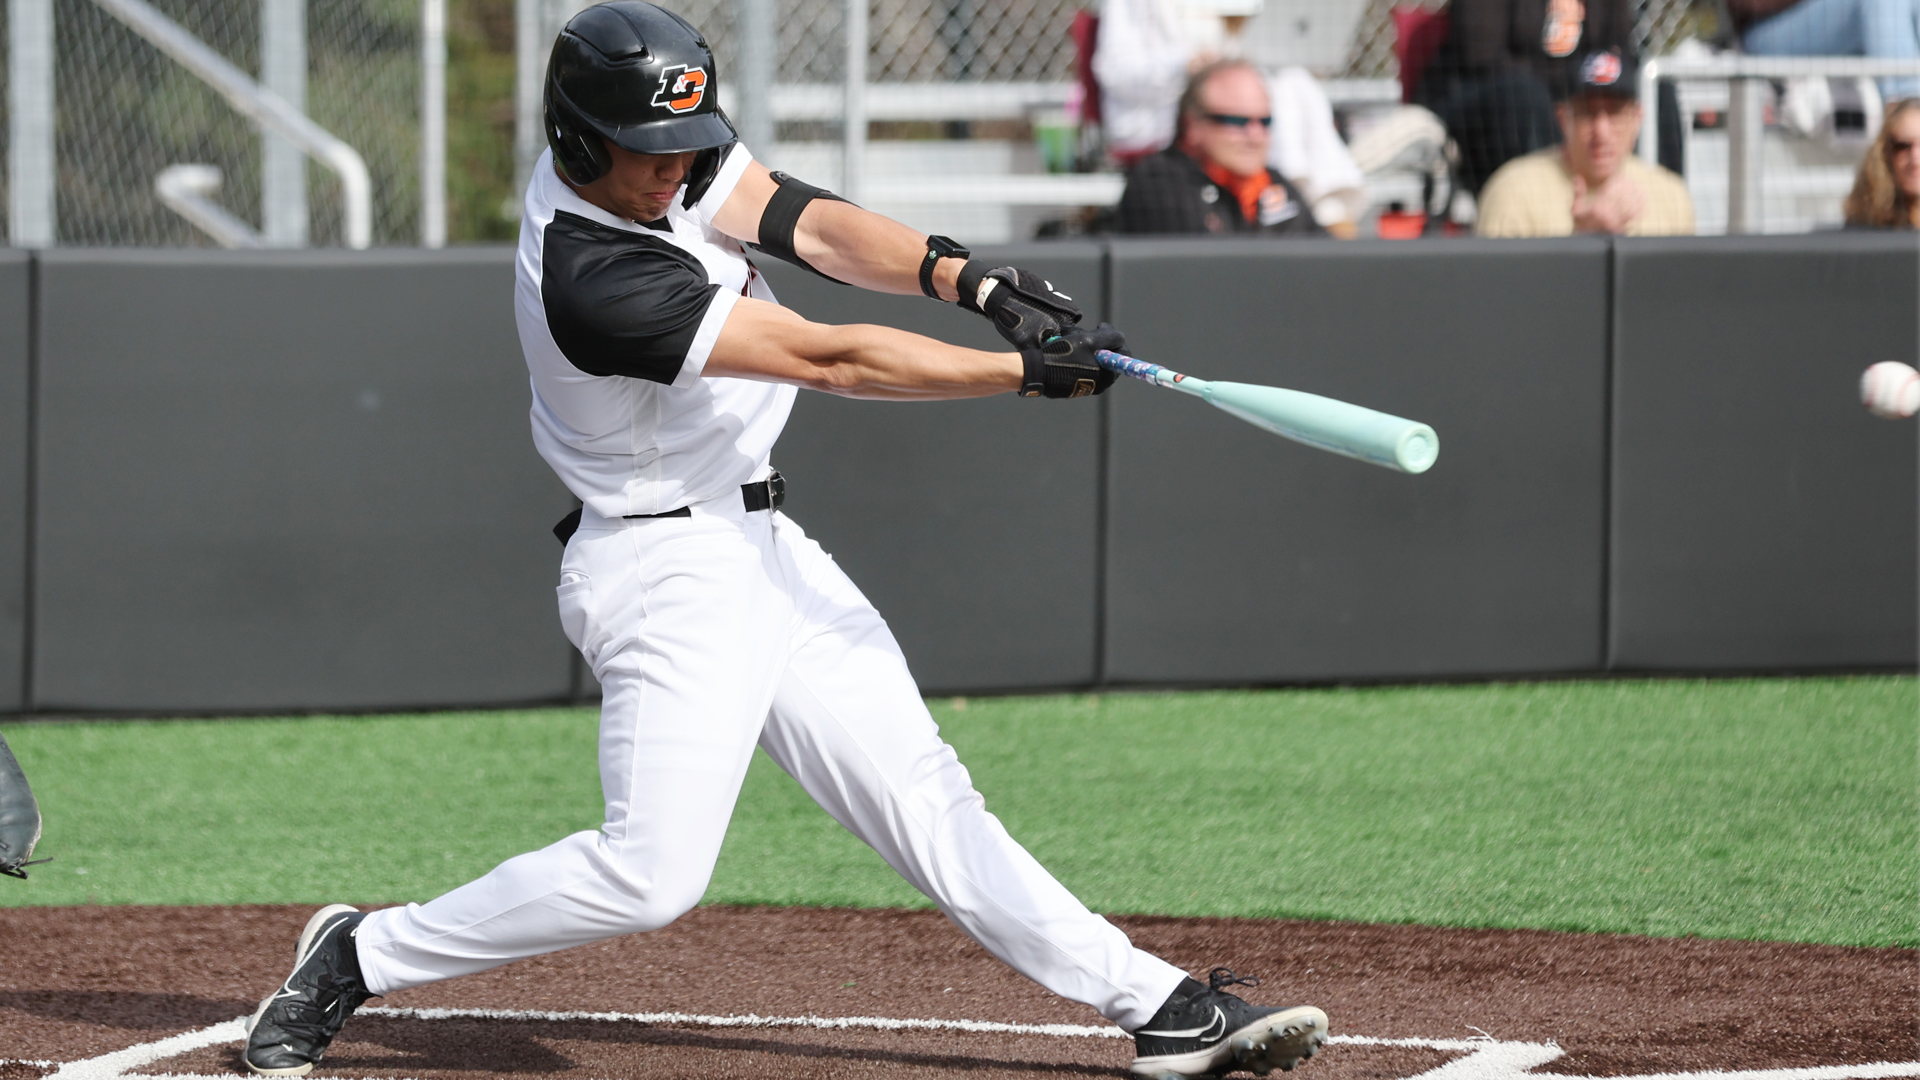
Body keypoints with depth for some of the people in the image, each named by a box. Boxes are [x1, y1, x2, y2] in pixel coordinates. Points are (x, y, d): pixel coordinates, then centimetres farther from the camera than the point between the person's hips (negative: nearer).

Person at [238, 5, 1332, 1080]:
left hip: (764, 548, 9)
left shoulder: (661, 154, -2)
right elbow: (832, 359, -26)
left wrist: (977, 283, -25)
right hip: (667, 570, -9)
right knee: (652, 870, -16)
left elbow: (805, 222, -9)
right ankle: (358, 958, -1)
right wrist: (1034, 369, -23)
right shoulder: (589, 279, -27)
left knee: (923, 795, 8)